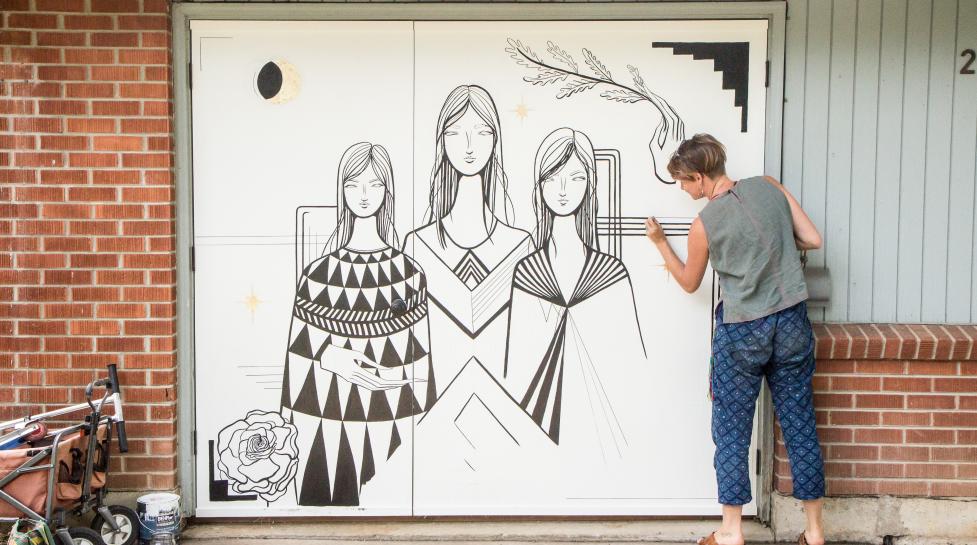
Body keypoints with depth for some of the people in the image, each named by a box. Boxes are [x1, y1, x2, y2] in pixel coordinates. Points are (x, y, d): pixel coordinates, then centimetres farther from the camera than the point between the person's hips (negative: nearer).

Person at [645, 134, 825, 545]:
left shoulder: (704, 224, -10)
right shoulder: (769, 186, -1)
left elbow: (689, 283, 6)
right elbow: (813, 240, 0)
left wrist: (660, 243, 16)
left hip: (741, 334, -4)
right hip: (792, 325, 4)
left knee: (731, 434, 9)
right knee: (800, 427, 12)